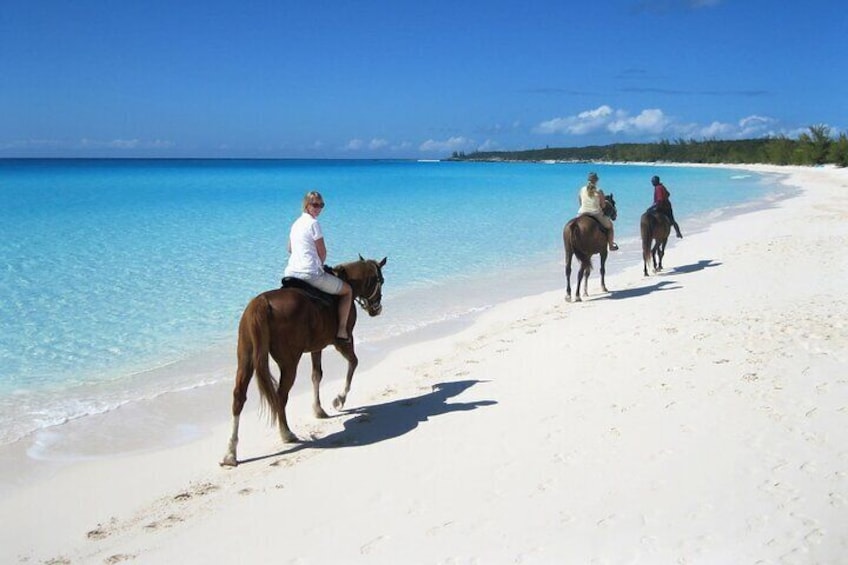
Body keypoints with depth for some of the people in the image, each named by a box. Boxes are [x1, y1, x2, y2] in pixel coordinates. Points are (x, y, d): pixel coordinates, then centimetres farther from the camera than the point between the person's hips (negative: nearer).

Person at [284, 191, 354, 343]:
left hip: (291, 273, 8)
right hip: (311, 274, -8)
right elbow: (322, 252, -8)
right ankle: (342, 331, 4)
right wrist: (321, 264, 14)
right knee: (347, 290, 9)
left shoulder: (296, 223, 15)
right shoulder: (313, 223, -10)